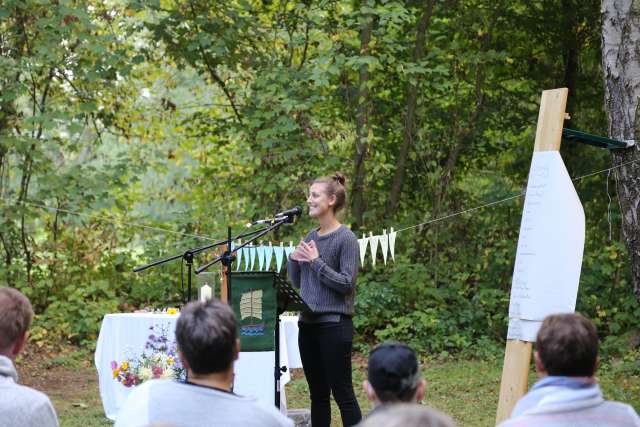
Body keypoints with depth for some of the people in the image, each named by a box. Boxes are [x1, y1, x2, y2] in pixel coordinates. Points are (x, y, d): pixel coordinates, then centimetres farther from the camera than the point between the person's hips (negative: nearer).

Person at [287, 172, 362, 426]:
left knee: (342, 393, -3)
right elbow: (296, 283, 17)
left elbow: (346, 283, -15)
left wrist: (316, 262, -16)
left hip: (334, 324, -7)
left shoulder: (346, 239, -9)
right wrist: (294, 259, -1)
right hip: (308, 323, 7)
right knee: (317, 394, 13)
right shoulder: (311, 237, 12)